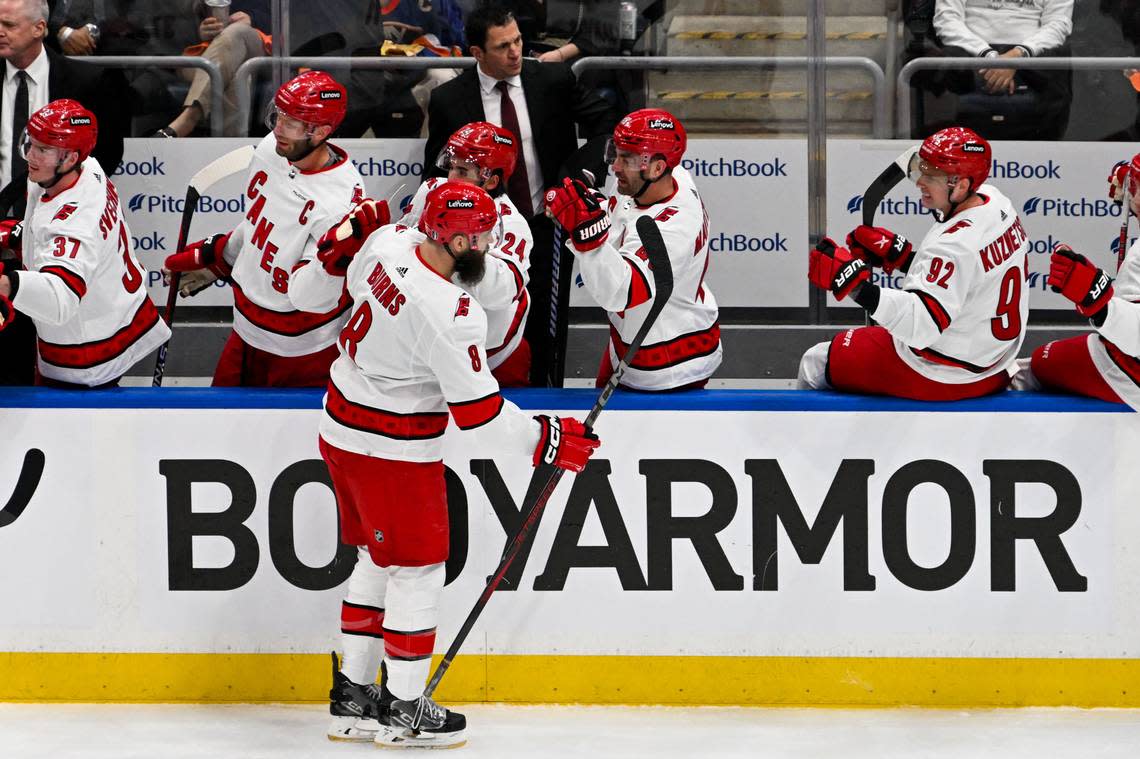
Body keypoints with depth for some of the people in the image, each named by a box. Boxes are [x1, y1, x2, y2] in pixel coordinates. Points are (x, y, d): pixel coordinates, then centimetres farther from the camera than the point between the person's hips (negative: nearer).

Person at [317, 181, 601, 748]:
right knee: (416, 569, 4)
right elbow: (479, 412, -24)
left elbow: (351, 268, 18)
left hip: (341, 428, 9)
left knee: (376, 558, 20)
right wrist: (545, 439, -14)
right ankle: (403, 711, 13)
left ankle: (352, 696, 27)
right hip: (394, 451, -9)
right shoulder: (451, 314, -30)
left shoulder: (389, 242, -7)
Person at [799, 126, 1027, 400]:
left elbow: (922, 324, -39)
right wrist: (896, 253, 4)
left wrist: (854, 283, -42)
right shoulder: (994, 201, -2)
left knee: (817, 362, 5)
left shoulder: (956, 245, -31)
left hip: (938, 378, -9)